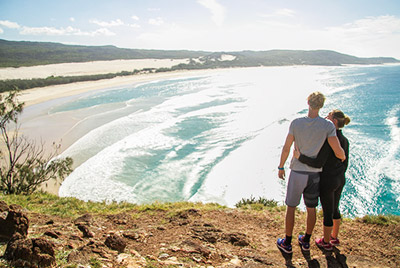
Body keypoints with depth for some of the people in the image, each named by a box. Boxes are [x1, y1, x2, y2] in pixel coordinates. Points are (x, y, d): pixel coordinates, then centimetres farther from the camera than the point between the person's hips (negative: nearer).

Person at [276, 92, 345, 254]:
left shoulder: (296, 123, -13)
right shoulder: (328, 126, -12)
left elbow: (286, 148, -10)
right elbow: (338, 151, -14)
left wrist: (281, 168, 3)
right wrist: (343, 157, 11)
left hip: (297, 172, -2)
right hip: (315, 173, 2)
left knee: (291, 207, 11)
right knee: (311, 208, 18)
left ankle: (287, 243, 21)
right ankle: (306, 241, 34)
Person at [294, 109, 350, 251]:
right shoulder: (344, 140, 2)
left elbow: (319, 163, -27)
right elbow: (345, 163, 10)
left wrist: (300, 157, -21)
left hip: (327, 181, -8)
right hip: (340, 180, 8)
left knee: (327, 213, 9)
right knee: (334, 209, 24)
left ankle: (326, 242, 26)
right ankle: (334, 237, 40)